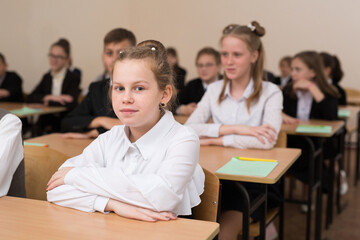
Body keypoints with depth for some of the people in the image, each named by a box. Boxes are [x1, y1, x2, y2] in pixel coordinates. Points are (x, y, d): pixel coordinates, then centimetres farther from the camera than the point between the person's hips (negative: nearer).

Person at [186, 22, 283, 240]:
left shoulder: (270, 93, -3)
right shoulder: (215, 90, 8)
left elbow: (267, 141, -21)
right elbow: (188, 128, -7)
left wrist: (214, 140, -16)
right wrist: (233, 129, -18)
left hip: (255, 180, -3)